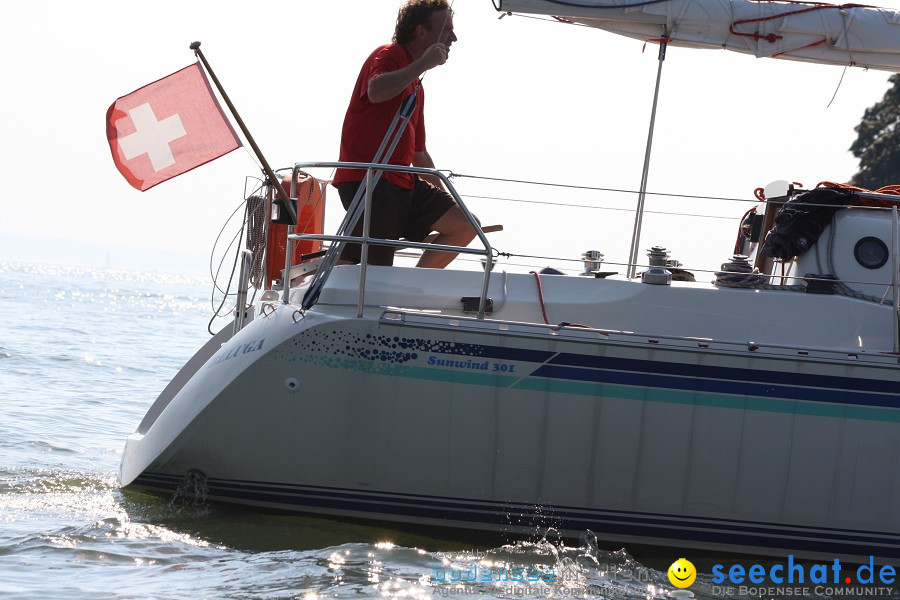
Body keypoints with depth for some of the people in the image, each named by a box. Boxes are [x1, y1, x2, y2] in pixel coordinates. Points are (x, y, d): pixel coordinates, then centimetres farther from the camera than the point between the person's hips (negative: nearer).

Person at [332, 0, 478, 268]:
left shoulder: (416, 85, 26)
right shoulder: (389, 55, -2)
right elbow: (376, 91, -28)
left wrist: (443, 194, 27)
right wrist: (424, 63, -20)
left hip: (402, 183, 9)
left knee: (465, 226, 0)